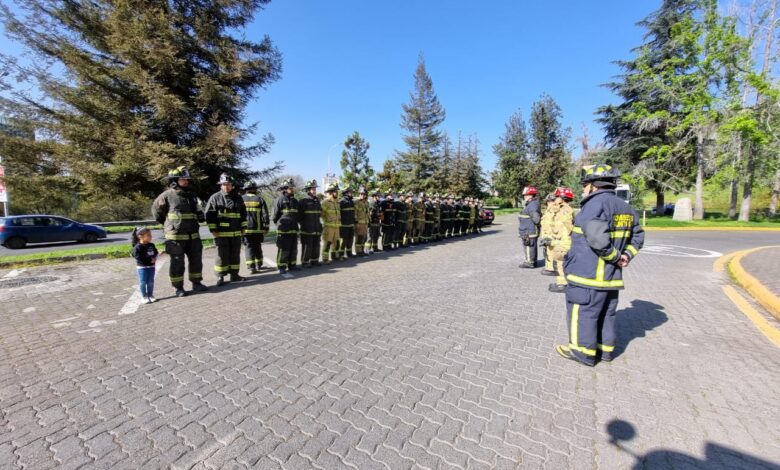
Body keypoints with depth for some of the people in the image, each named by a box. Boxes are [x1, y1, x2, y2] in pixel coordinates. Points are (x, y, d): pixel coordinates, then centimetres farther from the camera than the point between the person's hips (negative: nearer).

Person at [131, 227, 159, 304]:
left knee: (151, 282, 11)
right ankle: (144, 297, 13)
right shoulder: (137, 247, -13)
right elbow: (138, 257, -18)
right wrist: (149, 260, -20)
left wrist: (154, 259, -9)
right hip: (142, 267, -5)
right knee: (143, 282, 2)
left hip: (151, 266, 5)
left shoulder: (151, 245, 5)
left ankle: (150, 295, 21)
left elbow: (156, 253, 11)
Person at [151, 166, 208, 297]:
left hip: (193, 235, 5)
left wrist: (200, 215, 8)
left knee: (196, 260, 10)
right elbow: (156, 211, 6)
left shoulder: (192, 196, 11)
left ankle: (196, 283, 24)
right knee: (177, 262, 3)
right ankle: (178, 287, 13)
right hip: (176, 236, -5)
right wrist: (167, 224, 8)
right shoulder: (167, 195, -6)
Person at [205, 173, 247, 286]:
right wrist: (213, 230, -10)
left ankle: (234, 274, 20)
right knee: (222, 255, 0)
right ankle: (220, 277, 9)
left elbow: (243, 214, 15)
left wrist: (243, 228, 10)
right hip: (221, 233, -4)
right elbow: (209, 215, -5)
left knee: (235, 254, 9)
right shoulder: (215, 198, -2)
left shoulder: (238, 198, 10)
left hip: (236, 233, 4)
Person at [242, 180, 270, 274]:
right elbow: (265, 215, -3)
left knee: (249, 247, 2)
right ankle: (259, 265, 24)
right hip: (258, 229, 1)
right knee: (258, 247, 15)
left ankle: (251, 267, -6)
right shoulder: (260, 199, 2)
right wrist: (266, 227, 2)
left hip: (245, 229, -1)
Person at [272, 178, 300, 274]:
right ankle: (282, 267, 5)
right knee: (283, 249, -3)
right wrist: (279, 224, 3)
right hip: (283, 230, -6)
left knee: (293, 249, 11)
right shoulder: (280, 200, -6)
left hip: (294, 230, 6)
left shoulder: (295, 200, 15)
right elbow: (275, 215, -3)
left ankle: (292, 265, 21)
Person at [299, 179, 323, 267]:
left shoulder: (317, 201, 12)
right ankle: (305, 262, 9)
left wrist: (318, 223, 13)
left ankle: (314, 260, 24)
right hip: (307, 230, -6)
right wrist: (304, 223, -3)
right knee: (307, 246, -2)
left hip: (317, 229, 6)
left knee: (316, 245, 11)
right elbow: (299, 215, -8)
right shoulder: (303, 202, -8)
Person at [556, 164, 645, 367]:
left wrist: (615, 257, -14)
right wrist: (626, 255, 8)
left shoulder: (595, 204, -17)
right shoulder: (625, 207, 13)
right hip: (612, 276, 9)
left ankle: (584, 352, 13)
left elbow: (597, 238, -27)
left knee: (582, 312, 3)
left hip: (588, 274, -9)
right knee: (606, 313, 18)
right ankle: (605, 349, 30)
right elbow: (638, 236, 21)